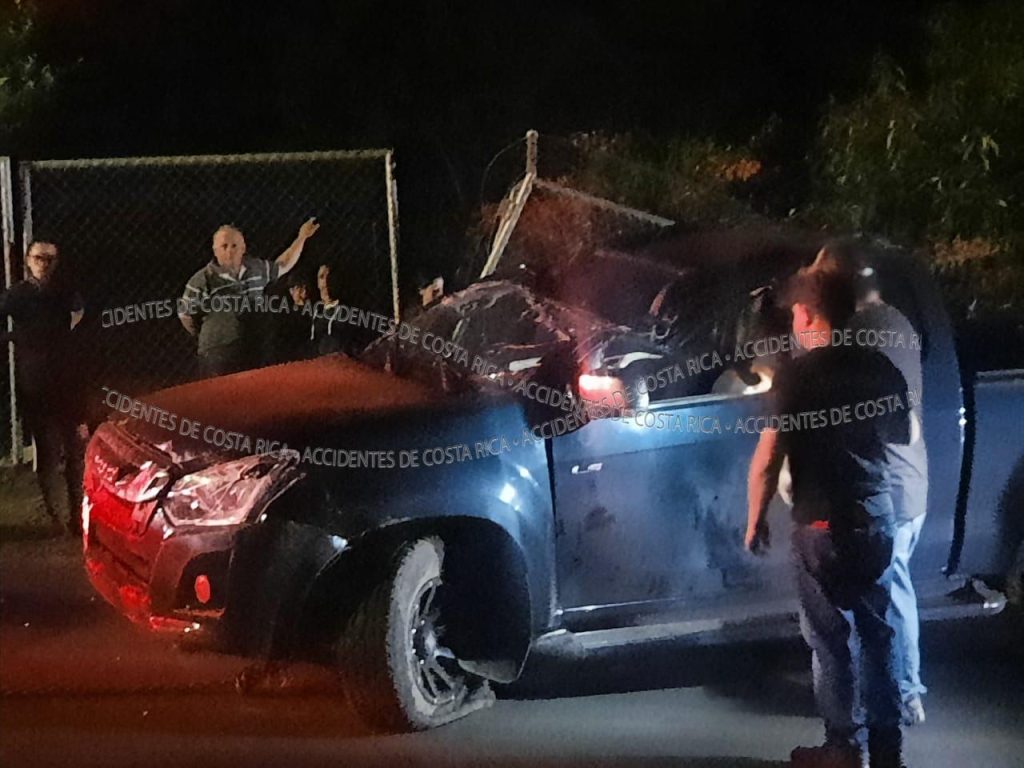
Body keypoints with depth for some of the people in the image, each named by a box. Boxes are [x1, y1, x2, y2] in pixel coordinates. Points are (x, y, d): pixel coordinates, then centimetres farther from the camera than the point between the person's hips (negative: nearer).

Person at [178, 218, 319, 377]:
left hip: (254, 354, 5)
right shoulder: (202, 281, -10)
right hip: (217, 358, -5)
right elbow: (185, 315, 2)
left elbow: (283, 266, 26)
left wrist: (302, 237, 27)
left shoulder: (256, 268, 6)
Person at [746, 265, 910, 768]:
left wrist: (755, 521, 0)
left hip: (825, 526, -6)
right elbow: (903, 436, 18)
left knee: (831, 640, 4)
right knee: (877, 633, 14)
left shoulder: (797, 375, -13)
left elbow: (766, 460, -13)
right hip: (879, 519, 6)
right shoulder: (881, 368, 4)